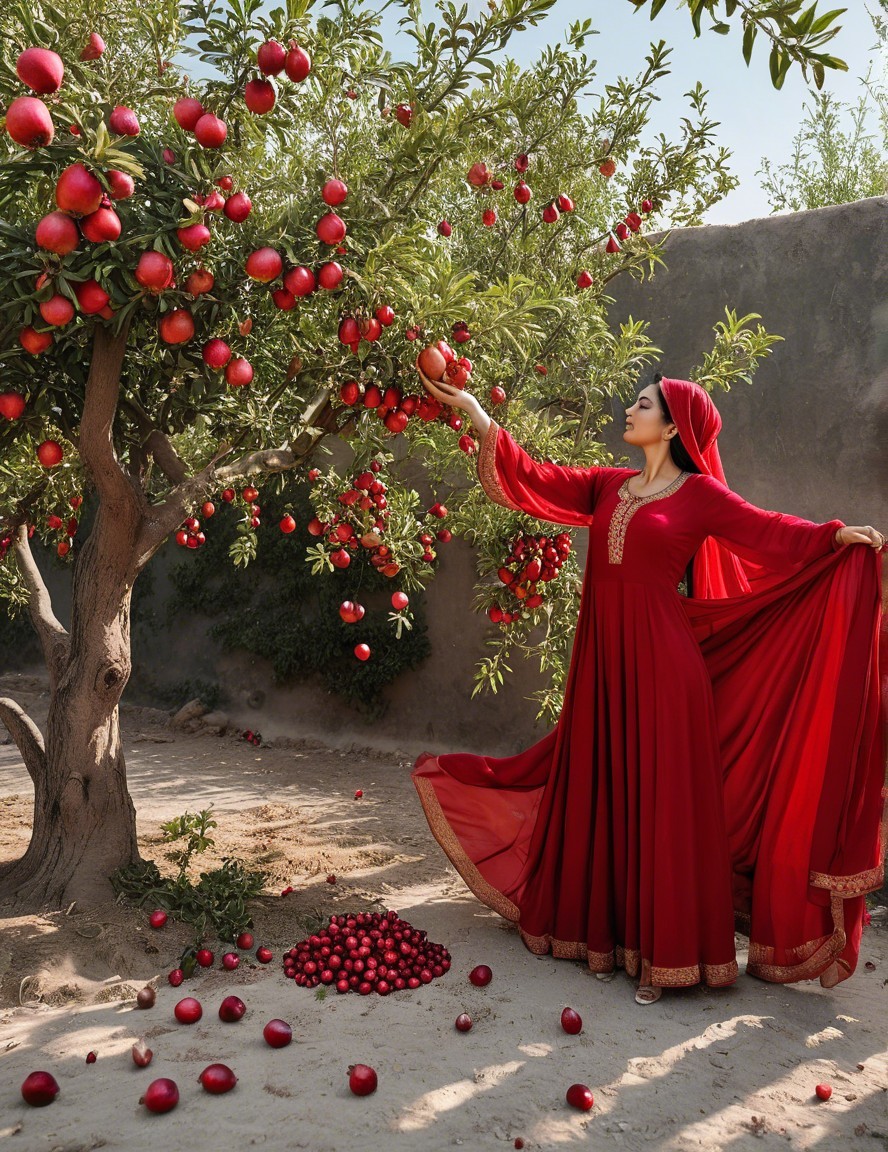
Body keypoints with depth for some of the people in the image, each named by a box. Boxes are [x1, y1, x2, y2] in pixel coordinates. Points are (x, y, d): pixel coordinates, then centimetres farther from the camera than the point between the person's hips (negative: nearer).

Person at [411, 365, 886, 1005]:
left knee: (659, 801, 0)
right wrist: (477, 413, 12)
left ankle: (663, 952, 12)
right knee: (599, 792, 10)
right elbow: (536, 478, 13)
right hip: (602, 656, 5)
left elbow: (770, 531, -10)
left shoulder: (701, 494, -1)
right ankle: (604, 930, 25)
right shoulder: (609, 486, 13)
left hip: (659, 661, -5)